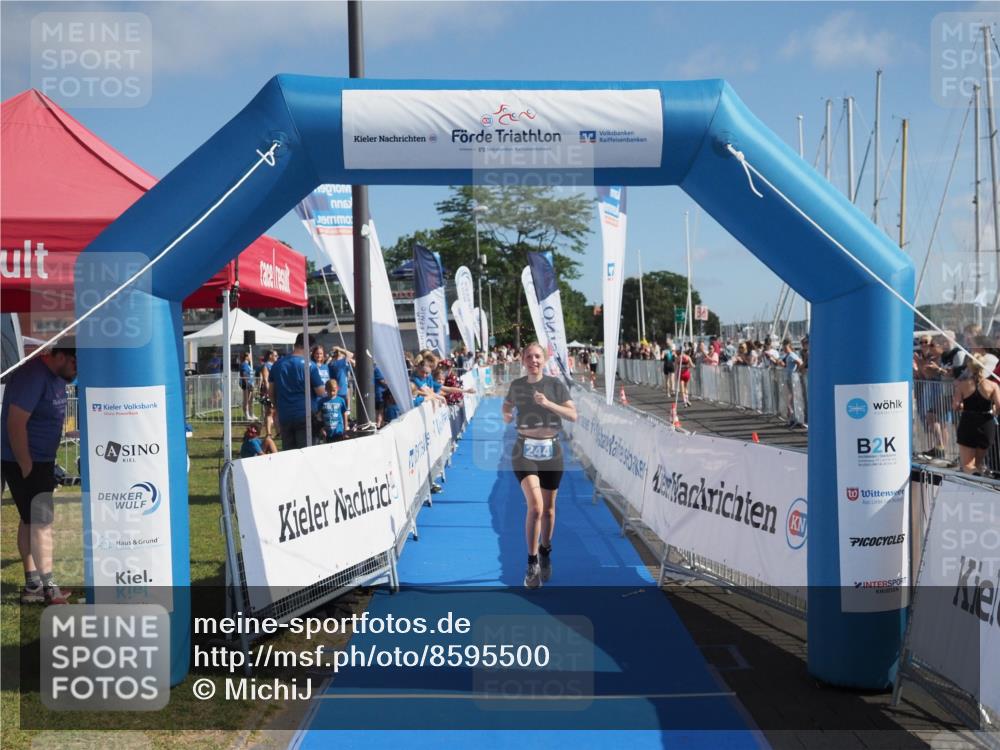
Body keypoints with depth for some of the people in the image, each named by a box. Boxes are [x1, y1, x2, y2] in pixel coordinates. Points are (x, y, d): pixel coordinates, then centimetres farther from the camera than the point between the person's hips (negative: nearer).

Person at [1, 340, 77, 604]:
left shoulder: (57, 376, 9)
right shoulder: (33, 376, -21)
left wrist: (47, 465, 15)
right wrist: (27, 468, -21)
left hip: (41, 460, 9)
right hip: (23, 461, -9)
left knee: (31, 521, 13)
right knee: (41, 521, -10)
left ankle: (32, 586, 19)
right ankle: (49, 589, -6)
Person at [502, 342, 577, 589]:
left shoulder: (555, 384, -4)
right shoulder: (516, 386, 1)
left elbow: (573, 415, -9)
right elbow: (507, 416, 16)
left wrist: (548, 403, -22)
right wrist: (507, 415, -8)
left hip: (551, 451, 1)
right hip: (525, 452, -1)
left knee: (548, 508, 11)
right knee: (535, 506, -16)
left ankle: (545, 553, 35)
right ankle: (532, 564, -4)